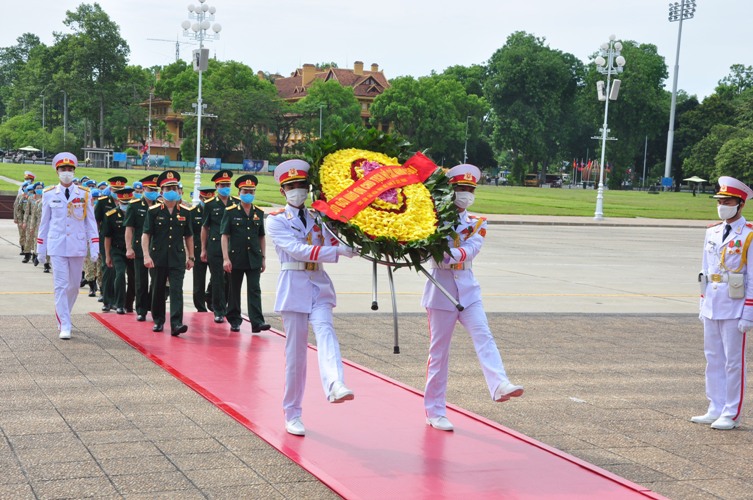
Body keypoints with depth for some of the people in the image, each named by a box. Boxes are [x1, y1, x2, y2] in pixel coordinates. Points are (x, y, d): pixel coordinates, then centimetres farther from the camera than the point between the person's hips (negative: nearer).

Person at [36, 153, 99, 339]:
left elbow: (91, 221, 3)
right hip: (57, 246, -1)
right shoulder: (49, 194, 2)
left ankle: (62, 314, 34)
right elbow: (44, 221, 8)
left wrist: (94, 247, -3)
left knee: (74, 285, 11)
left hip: (77, 245, 1)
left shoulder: (84, 194, 2)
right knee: (61, 285, -7)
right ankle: (64, 326, -4)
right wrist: (41, 247, 8)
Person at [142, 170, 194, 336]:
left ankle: (176, 324, -18)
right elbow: (146, 234, -5)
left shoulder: (184, 212, 6)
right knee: (158, 290, 10)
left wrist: (190, 257, 11)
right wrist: (146, 256, -14)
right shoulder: (154, 211, -1)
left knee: (177, 290, -11)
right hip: (158, 258, 0)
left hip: (177, 259, 1)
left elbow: (188, 236, 13)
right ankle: (158, 321, 26)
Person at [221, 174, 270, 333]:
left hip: (254, 259, 2)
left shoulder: (259, 213, 9)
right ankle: (234, 321, 18)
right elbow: (225, 236, -5)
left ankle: (257, 322, -9)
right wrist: (226, 258, -12)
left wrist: (263, 258, 10)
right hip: (236, 258, -2)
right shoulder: (230, 212, -2)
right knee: (234, 291, 8)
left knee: (254, 290, -5)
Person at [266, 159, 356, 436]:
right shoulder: (276, 220, 0)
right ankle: (292, 415, 11)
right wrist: (337, 251, -23)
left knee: (325, 331, -24)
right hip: (294, 286, -3)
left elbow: (332, 244, 4)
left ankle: (334, 386, -49)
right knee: (295, 351, 0)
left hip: (319, 284, 3)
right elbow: (297, 250, -15)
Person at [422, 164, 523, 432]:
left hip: (467, 289, 3)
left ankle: (499, 385, -35)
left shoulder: (477, 223, 9)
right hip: (441, 289, -3)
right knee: (439, 350, 1)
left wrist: (453, 254, -31)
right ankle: (435, 412, 8)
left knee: (483, 335, -19)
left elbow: (472, 248, -11)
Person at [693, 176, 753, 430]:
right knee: (713, 359, 11)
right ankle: (715, 410, 20)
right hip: (712, 308, 6)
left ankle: (732, 415, 9)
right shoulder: (712, 233, 10)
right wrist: (703, 304, 13)